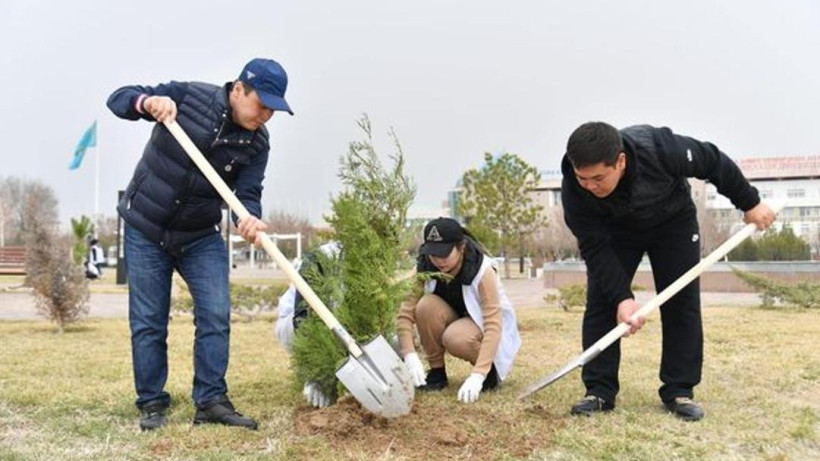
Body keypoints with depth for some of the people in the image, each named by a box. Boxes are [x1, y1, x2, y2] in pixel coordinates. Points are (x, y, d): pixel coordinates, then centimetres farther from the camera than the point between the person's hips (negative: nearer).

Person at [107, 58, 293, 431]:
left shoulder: (257, 143, -8)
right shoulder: (188, 95, -15)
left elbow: (247, 193, -14)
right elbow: (119, 98, -9)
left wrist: (250, 219, -38)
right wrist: (147, 102, -32)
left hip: (201, 237, 3)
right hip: (145, 230, -2)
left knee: (216, 316, -6)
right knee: (148, 322, 2)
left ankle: (211, 401, 2)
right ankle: (151, 404, 14)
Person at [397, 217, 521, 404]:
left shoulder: (482, 271, -29)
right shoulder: (424, 269, -18)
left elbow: (493, 326, -35)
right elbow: (405, 315, -21)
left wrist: (477, 375, -45)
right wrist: (410, 357, -39)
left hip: (483, 327, -3)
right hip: (452, 321, 4)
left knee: (456, 338, -37)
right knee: (427, 305, -29)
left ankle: (491, 369, -5)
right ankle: (436, 372, -11)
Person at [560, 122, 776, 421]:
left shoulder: (660, 149, -41)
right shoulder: (574, 190, -36)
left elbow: (714, 162, -22)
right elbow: (595, 248, -30)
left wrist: (750, 202, -10)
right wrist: (621, 296, -39)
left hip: (673, 221, 0)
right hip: (616, 231, 1)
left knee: (682, 303, -6)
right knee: (602, 301, -11)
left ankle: (679, 390, 3)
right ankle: (599, 391, -5)